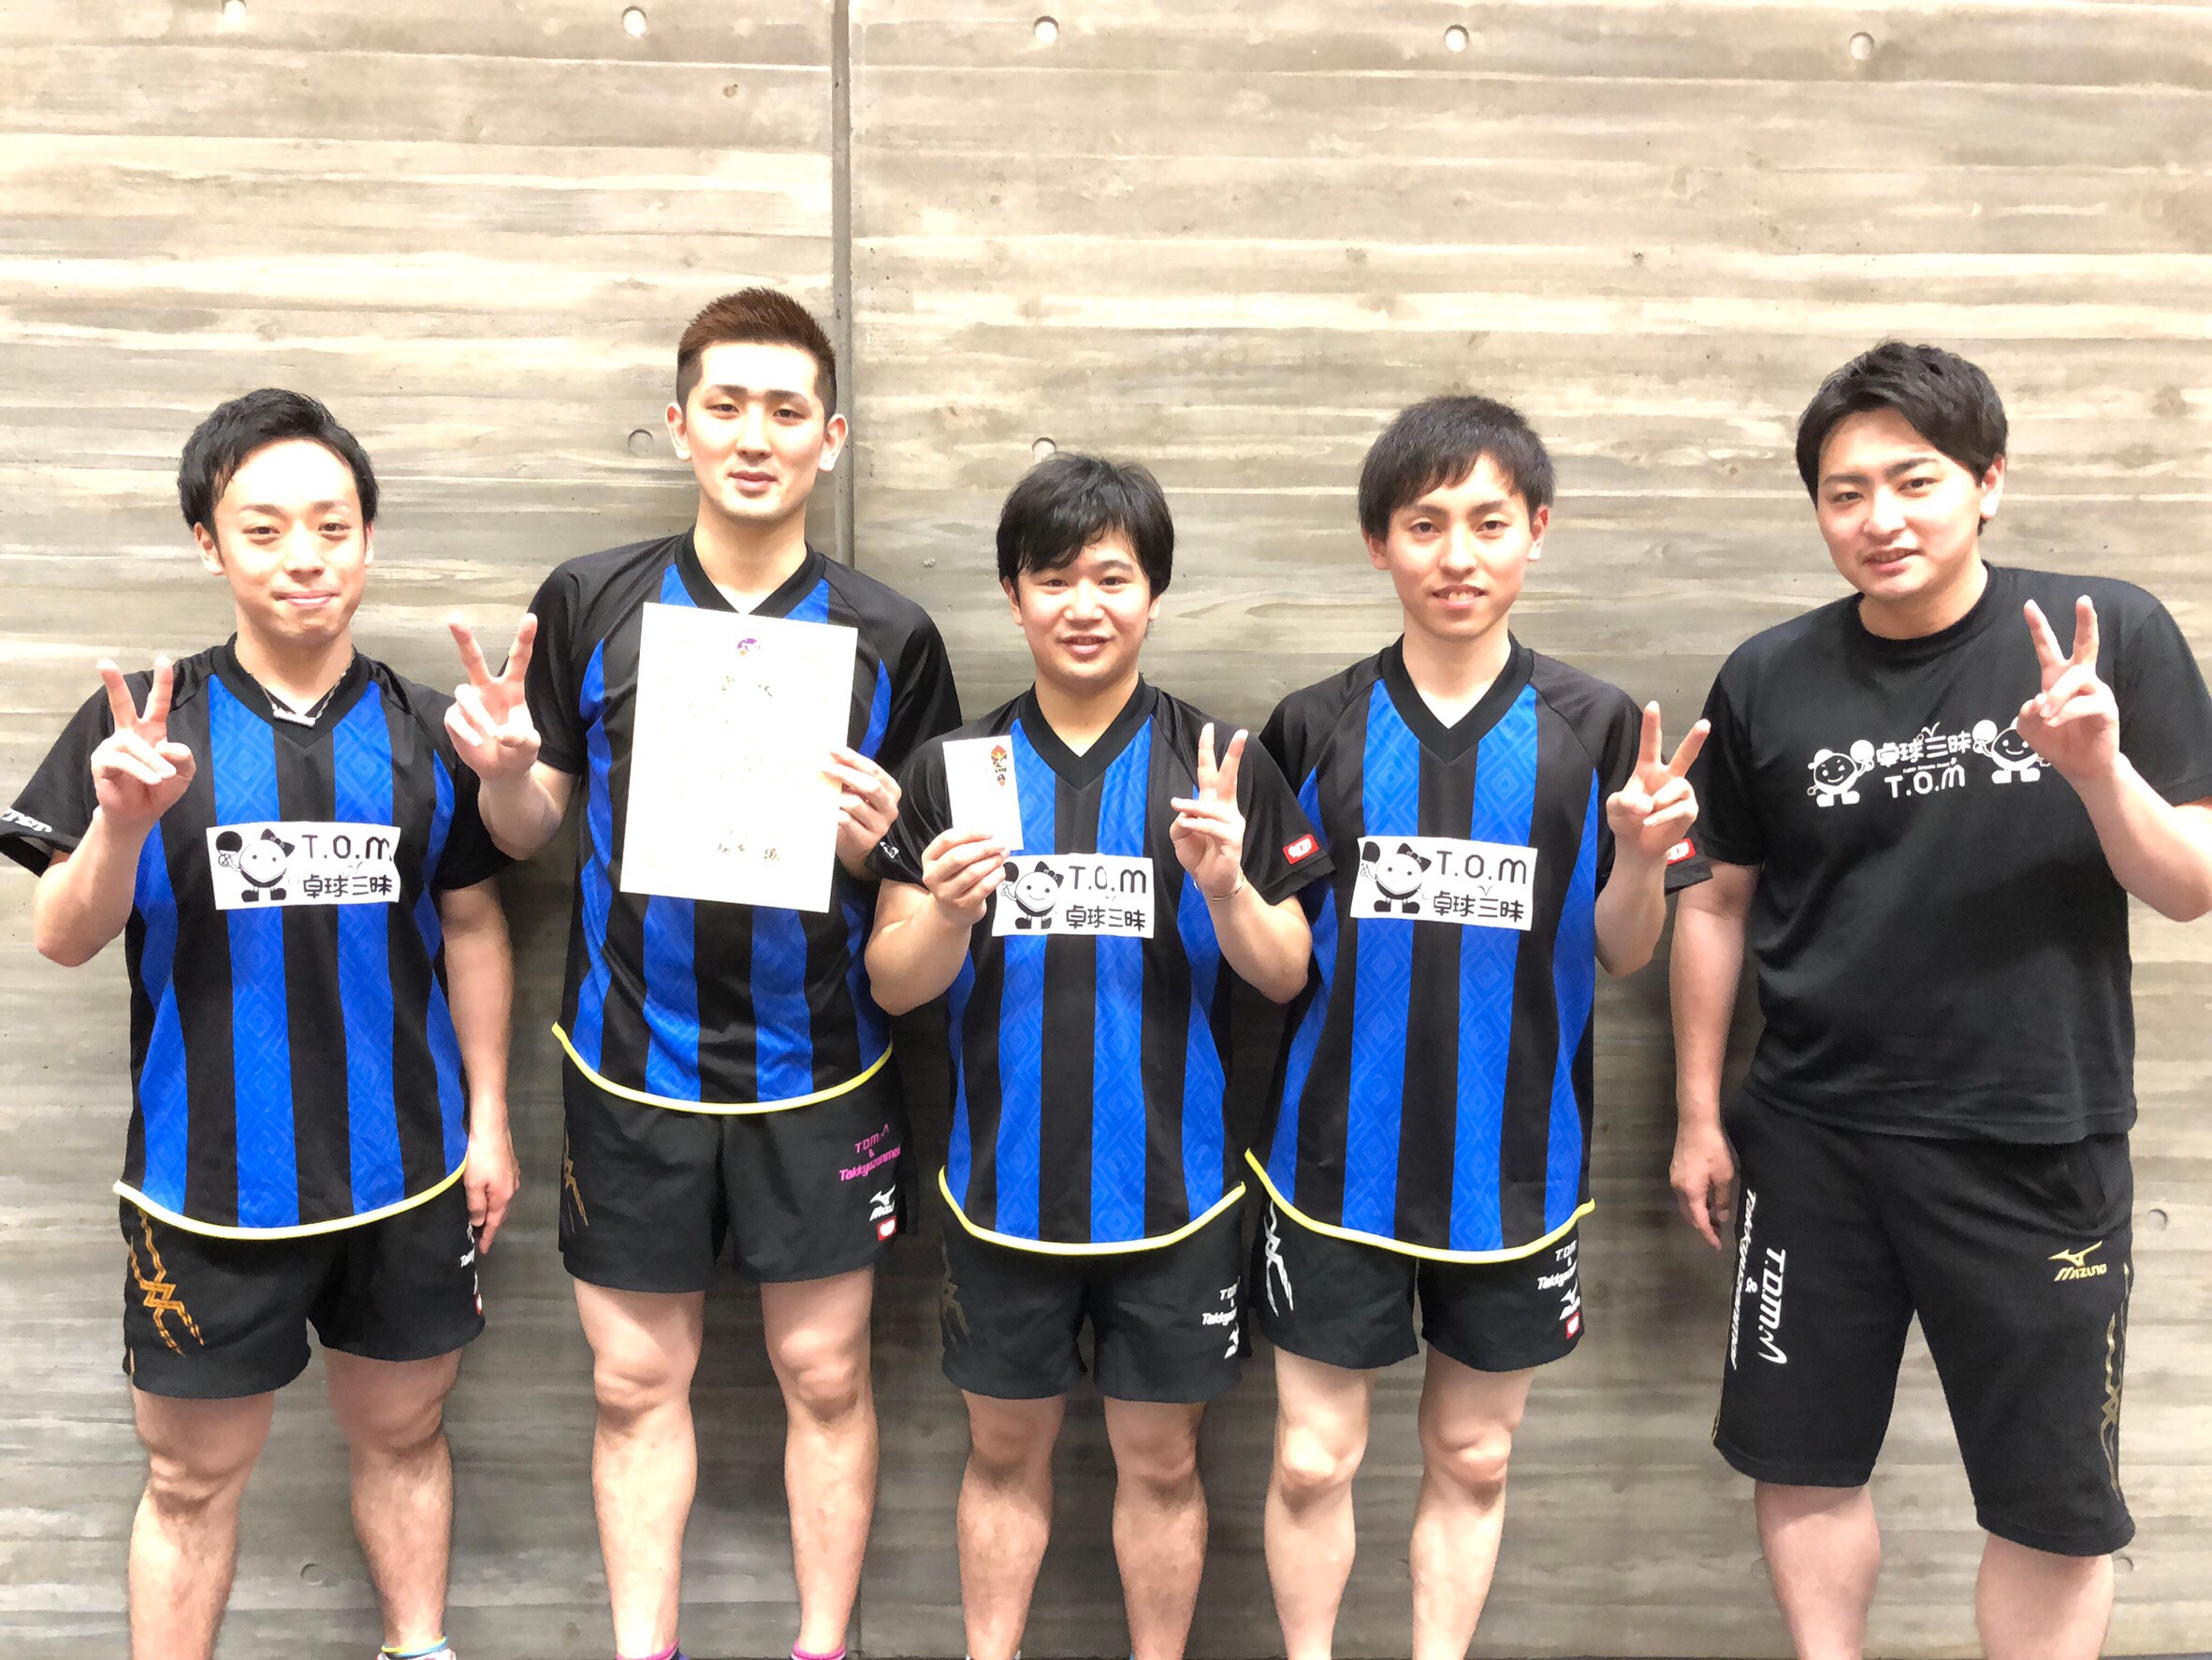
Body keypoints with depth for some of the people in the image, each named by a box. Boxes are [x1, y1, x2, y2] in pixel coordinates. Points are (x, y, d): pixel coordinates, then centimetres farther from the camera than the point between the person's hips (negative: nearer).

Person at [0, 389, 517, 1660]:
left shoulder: (425, 733, 0)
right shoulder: (144, 724, -5)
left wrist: (491, 1118, 5)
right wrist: (123, 822, -27)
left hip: (408, 1173, 2)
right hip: (210, 1183, -2)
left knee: (404, 1434, 18)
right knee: (194, 1477, 11)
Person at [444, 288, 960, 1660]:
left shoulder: (889, 637, -3)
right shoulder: (591, 605, -1)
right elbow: (532, 830, 5)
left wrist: (874, 843, -19)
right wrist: (501, 764, -16)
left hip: (817, 1071, 0)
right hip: (634, 1067, 1)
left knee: (826, 1375, 10)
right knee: (636, 1381, 12)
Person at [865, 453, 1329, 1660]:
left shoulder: (1222, 769, -3)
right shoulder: (954, 769, 0)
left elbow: (1285, 978, -2)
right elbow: (894, 984, -1)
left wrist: (1223, 884, -21)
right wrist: (949, 910, -22)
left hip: (1171, 1186, -1)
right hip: (1005, 1184, 1)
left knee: (1160, 1459, 12)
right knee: (1005, 1451, 16)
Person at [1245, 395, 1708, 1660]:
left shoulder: (1595, 729, -2)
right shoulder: (1317, 729, -3)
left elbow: (1622, 956, 1)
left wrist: (1639, 857, -18)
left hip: (1516, 1163, 1)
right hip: (1339, 1153, 0)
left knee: (1473, 1460, 15)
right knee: (1313, 1461, 8)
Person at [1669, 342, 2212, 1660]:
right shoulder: (1769, 683, -2)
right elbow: (1720, 904, 7)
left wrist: (2100, 769, -23)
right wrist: (1701, 1115, 8)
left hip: (2037, 1144, -1)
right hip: (1812, 1138, 1)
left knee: (2056, 1506, 9)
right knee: (1805, 1459, 11)